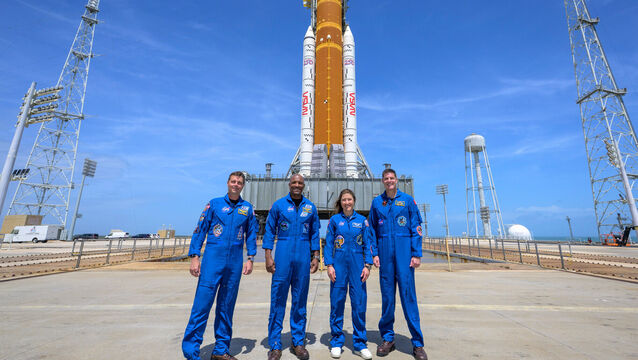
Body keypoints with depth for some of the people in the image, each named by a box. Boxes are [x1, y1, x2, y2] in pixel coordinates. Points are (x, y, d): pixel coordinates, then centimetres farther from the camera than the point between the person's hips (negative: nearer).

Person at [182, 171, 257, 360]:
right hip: (213, 259, -2)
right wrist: (195, 257, -5)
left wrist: (250, 259, 2)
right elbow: (200, 230, 1)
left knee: (226, 306, 11)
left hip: (235, 263, 2)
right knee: (202, 303, -4)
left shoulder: (247, 208, 8)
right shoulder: (214, 204, 3)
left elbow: (251, 234, 10)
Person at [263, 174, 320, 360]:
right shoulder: (278, 204, 2)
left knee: (300, 300, 10)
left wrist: (316, 257, 5)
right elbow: (269, 231, 3)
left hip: (303, 257, 2)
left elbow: (315, 234, 11)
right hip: (283, 255, -2)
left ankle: (298, 343, 24)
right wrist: (268, 256, -4)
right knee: (278, 299, 2)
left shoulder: (310, 207, 8)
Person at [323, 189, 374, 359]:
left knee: (359, 302, 4)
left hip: (357, 264, 1)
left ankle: (360, 344, 21)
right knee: (337, 302, 5)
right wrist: (329, 265, -4)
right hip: (339, 264, -1)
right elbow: (328, 244, 3)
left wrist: (367, 265, -1)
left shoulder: (362, 220, 6)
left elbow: (368, 244, 7)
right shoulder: (334, 220, 3)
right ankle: (336, 342, 23)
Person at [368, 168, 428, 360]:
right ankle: (387, 338, 22)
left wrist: (416, 254, -5)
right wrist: (374, 253, 4)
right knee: (387, 295, 8)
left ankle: (417, 343, 13)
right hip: (385, 252, 2)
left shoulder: (407, 200, 4)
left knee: (408, 294, -1)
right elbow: (372, 230, 12)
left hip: (404, 251, -2)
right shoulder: (377, 202, 10)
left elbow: (416, 229, 2)